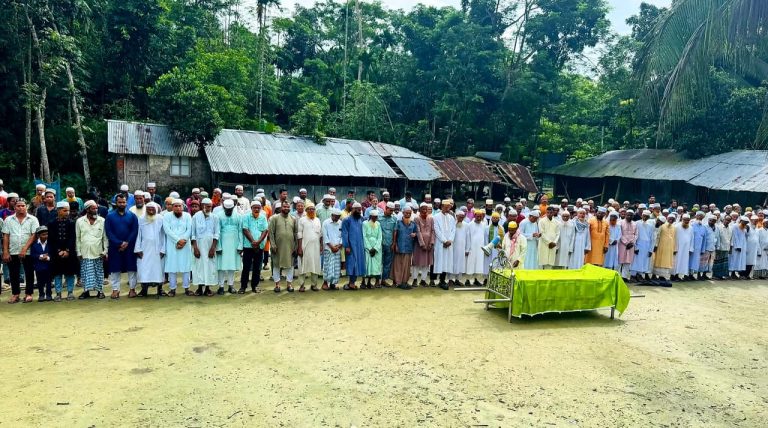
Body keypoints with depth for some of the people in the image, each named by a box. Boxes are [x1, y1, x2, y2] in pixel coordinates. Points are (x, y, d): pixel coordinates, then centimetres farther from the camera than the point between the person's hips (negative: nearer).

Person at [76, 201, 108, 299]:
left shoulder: (102, 221, 1)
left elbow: (105, 237, 3)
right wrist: (78, 252, 1)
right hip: (85, 253, 0)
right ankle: (86, 291, 12)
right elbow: (77, 238, 5)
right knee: (85, 273, 3)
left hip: (98, 253, 0)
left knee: (99, 272, 4)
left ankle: (100, 290, 12)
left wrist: (105, 251, -2)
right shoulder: (79, 221, 3)